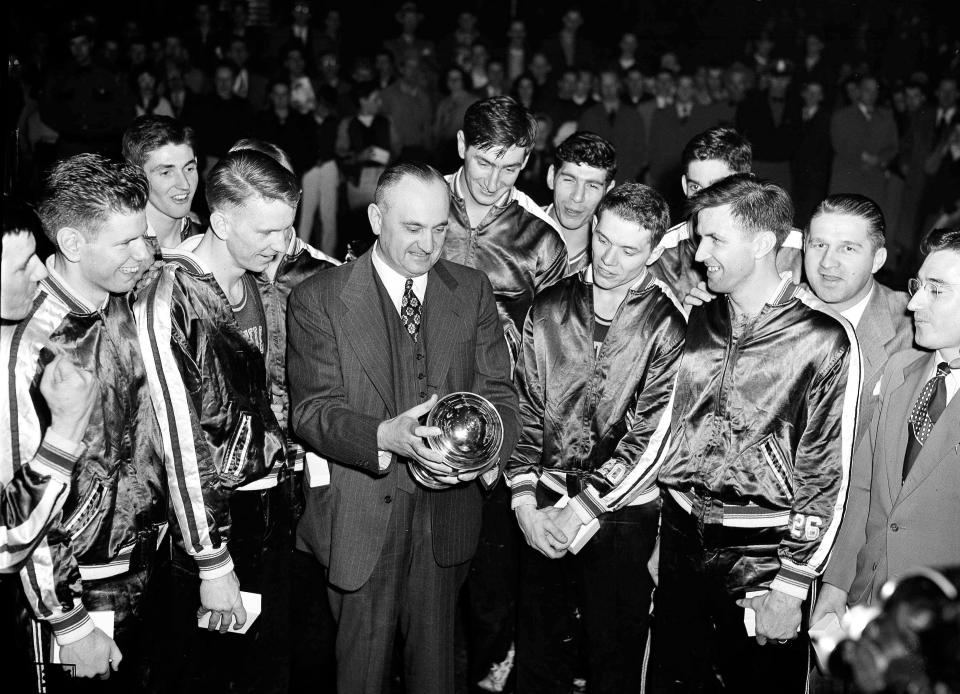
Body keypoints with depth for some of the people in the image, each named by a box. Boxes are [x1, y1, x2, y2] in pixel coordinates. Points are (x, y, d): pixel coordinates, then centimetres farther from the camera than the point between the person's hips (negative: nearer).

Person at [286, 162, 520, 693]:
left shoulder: (473, 291, 4)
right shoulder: (317, 300, -7)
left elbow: (497, 392, 1)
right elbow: (312, 410, -13)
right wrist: (386, 436, -31)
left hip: (446, 513, 3)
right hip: (360, 519, -2)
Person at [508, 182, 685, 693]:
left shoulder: (667, 324, -8)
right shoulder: (549, 308, 4)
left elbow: (652, 437, -12)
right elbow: (525, 407, 5)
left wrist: (581, 511, -14)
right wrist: (524, 499, -4)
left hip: (623, 513, -3)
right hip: (545, 511, 3)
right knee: (537, 653, 13)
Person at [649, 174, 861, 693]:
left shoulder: (825, 339, -11)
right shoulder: (699, 322, 5)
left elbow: (825, 476, -11)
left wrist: (791, 586, -12)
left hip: (762, 554, -5)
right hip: (679, 540, 5)